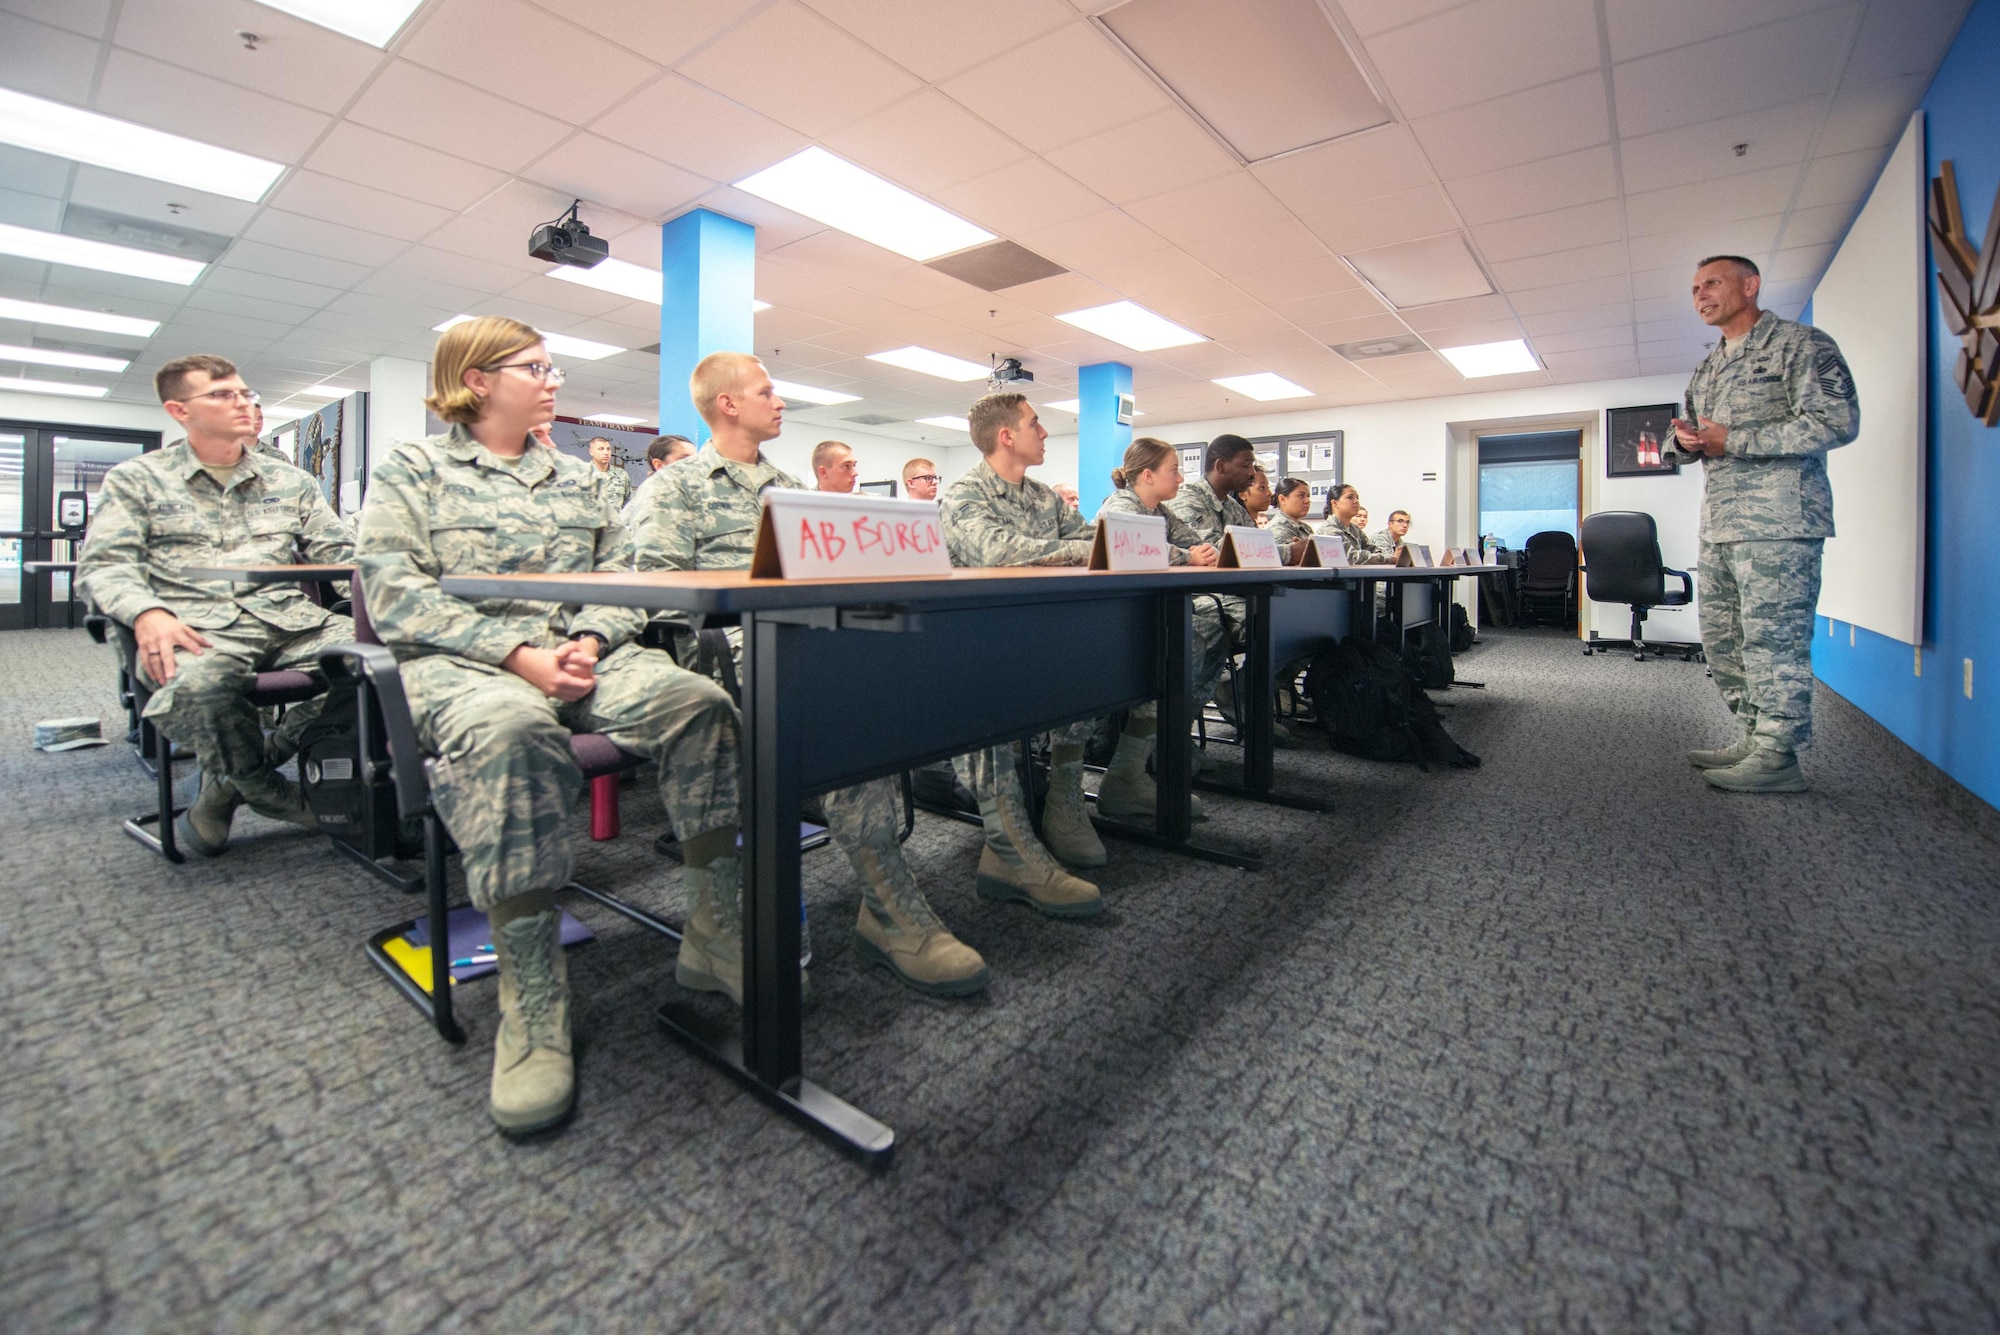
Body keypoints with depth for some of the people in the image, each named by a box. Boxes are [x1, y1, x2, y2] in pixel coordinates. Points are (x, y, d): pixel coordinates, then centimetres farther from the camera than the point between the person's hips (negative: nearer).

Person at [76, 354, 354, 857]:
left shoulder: (291, 481, 23)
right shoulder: (136, 479, 15)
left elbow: (337, 553, 15)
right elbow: (104, 564, 5)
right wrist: (146, 612, -18)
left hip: (289, 618, 3)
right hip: (196, 625, -3)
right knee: (197, 685, -40)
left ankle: (231, 781, -10)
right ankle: (276, 794, -9)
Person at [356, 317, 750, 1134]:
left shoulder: (575, 477, 24)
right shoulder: (411, 468, 11)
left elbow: (620, 577, 15)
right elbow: (395, 595, -3)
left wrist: (589, 642, -8)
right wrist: (518, 655, -17)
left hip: (581, 654, 4)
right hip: (462, 660, -3)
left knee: (699, 701, -28)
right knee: (508, 728, -41)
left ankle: (716, 935, -19)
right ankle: (531, 1000, -31)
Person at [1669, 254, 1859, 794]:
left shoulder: (1799, 344, -2)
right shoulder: (1707, 368, 22)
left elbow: (1837, 421, -13)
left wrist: (1733, 440, -14)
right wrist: (1687, 439, 4)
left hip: (1778, 524, -8)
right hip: (1717, 526, 8)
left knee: (1772, 639, -7)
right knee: (1720, 638, 10)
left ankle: (1777, 756, -1)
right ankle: (1754, 737, 20)